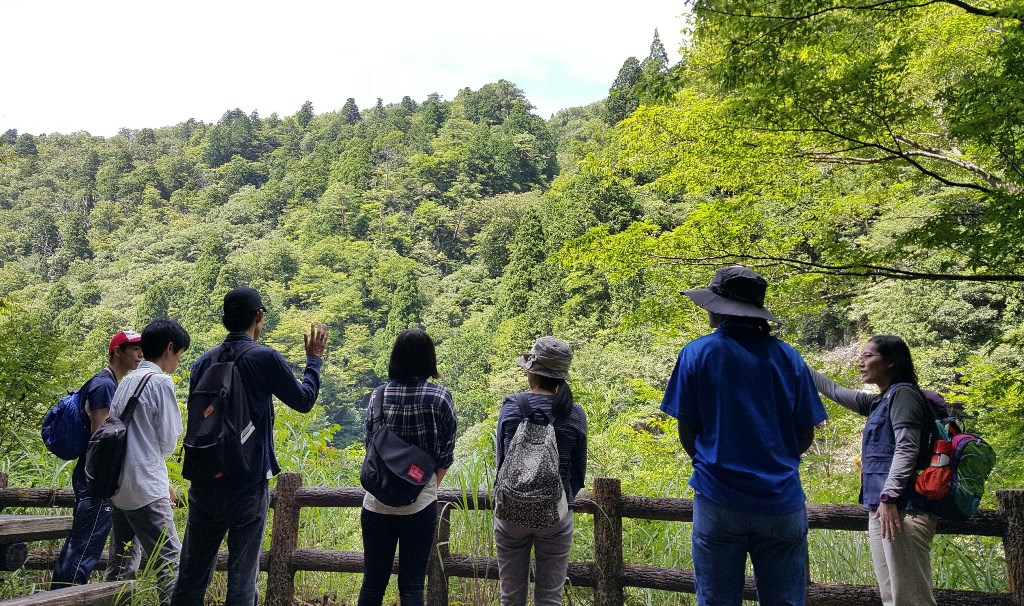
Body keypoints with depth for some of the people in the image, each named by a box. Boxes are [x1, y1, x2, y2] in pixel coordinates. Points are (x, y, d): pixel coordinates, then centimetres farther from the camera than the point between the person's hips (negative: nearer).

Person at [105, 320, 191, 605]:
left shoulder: (127, 381, 13)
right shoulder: (161, 381, -11)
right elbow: (168, 442, -11)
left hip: (119, 485, 9)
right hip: (145, 488, -9)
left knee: (120, 564, 16)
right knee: (170, 560, -7)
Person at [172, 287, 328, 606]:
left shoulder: (203, 361, 4)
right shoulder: (265, 358, -12)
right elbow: (303, 400, 1)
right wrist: (314, 359, 13)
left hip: (204, 483, 5)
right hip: (248, 486, -5)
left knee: (192, 575, 15)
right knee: (242, 578, 5)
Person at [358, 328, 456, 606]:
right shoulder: (440, 397, -8)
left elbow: (367, 445, 5)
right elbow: (446, 454, -2)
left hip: (377, 502, 2)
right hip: (420, 503, -2)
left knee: (373, 582, 15)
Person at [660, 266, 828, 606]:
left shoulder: (698, 353, -4)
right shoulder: (788, 357, 4)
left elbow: (687, 430, -2)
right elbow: (805, 434, 6)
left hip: (719, 501, -2)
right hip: (782, 502, 3)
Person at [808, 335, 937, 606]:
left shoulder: (902, 393, -6)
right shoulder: (880, 401, 20)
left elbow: (907, 449, -16)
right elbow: (836, 392, 31)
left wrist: (889, 497, -22)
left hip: (902, 510, -9)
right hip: (881, 510, 9)